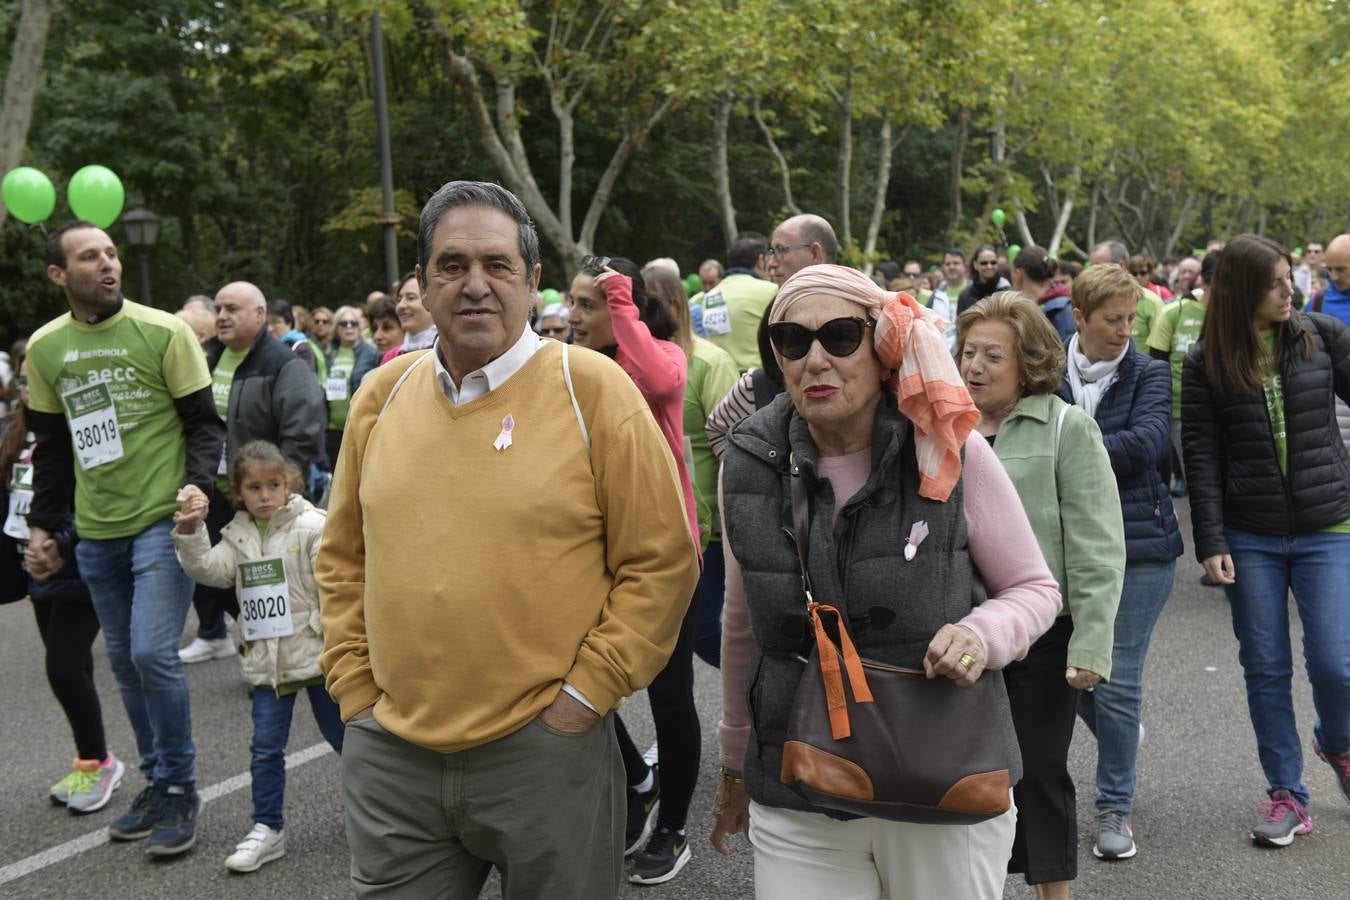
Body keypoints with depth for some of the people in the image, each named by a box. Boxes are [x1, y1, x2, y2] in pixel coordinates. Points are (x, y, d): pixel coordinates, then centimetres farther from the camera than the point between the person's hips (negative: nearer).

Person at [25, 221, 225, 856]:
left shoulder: (163, 331, -7)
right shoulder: (44, 348, 6)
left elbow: (204, 422, -3)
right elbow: (51, 444, 14)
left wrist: (195, 487, -19)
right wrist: (41, 525, 11)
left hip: (163, 520, -5)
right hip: (96, 531, 5)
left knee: (153, 653, -12)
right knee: (125, 661, 11)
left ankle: (180, 790, 5)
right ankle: (157, 783, 26)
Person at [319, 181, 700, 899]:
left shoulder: (591, 388, -6)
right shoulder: (380, 397, 5)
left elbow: (662, 562, -5)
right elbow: (343, 558, 14)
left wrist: (585, 693, -8)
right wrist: (354, 686, 6)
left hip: (547, 750, -3)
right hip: (390, 753, 3)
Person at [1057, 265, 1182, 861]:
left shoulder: (1149, 375, -1)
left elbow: (1146, 441, -17)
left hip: (1138, 544, -2)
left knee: (1118, 679, 0)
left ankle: (1115, 807, 16)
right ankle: (1121, 736, 43)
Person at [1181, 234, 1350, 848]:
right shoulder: (1206, 362, -2)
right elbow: (1201, 456, -3)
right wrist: (1210, 541, -8)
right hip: (1250, 537, 0)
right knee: (1266, 669, 6)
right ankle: (1286, 793, 20)